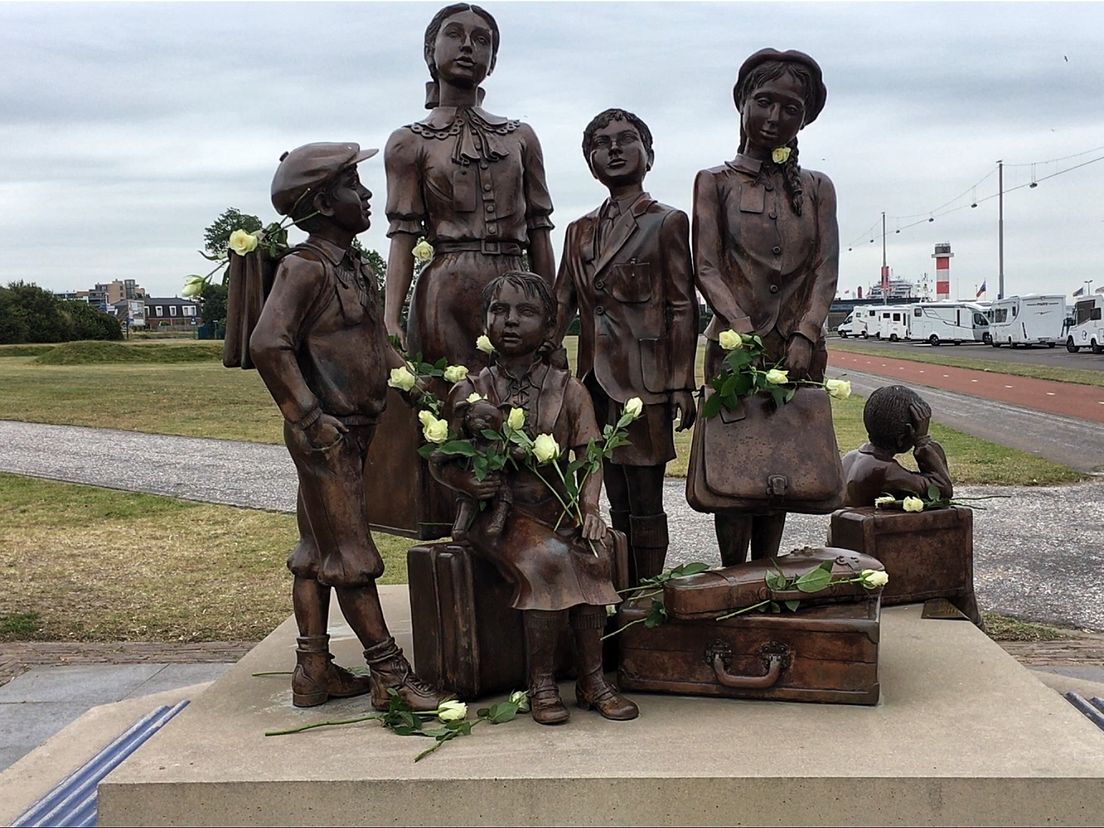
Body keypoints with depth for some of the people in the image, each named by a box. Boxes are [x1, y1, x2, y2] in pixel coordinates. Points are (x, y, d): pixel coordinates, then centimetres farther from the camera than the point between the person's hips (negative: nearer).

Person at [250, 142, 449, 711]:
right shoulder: (305, 268, -14)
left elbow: (377, 345, 22)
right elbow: (268, 345, -24)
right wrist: (310, 420, -23)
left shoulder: (354, 269, 15)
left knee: (317, 552, 14)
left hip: (355, 431, 9)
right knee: (352, 556, -3)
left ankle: (313, 671, 22)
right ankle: (389, 675, 3)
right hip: (327, 439, -9)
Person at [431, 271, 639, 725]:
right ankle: (540, 683, -16)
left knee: (592, 553, -29)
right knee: (547, 559, -31)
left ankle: (592, 679, -15)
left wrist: (589, 507, -18)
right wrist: (467, 481, -17)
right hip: (497, 512, -2)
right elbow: (440, 461, 5)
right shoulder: (469, 392, 3)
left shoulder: (569, 390, 5)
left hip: (558, 507, 2)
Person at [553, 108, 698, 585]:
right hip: (597, 382, 6)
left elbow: (683, 309, -4)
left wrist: (681, 387, -9)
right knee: (617, 504, 11)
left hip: (643, 383, -5)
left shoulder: (667, 222, -1)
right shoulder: (581, 231, 16)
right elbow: (561, 306, 13)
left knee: (645, 504, -1)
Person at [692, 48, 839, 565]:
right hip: (734, 343, -2)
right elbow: (706, 268, -3)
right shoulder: (715, 183, 6)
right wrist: (745, 331, -17)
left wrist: (805, 335, -13)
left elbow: (827, 270, 3)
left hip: (799, 346, 3)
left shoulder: (817, 188, 12)